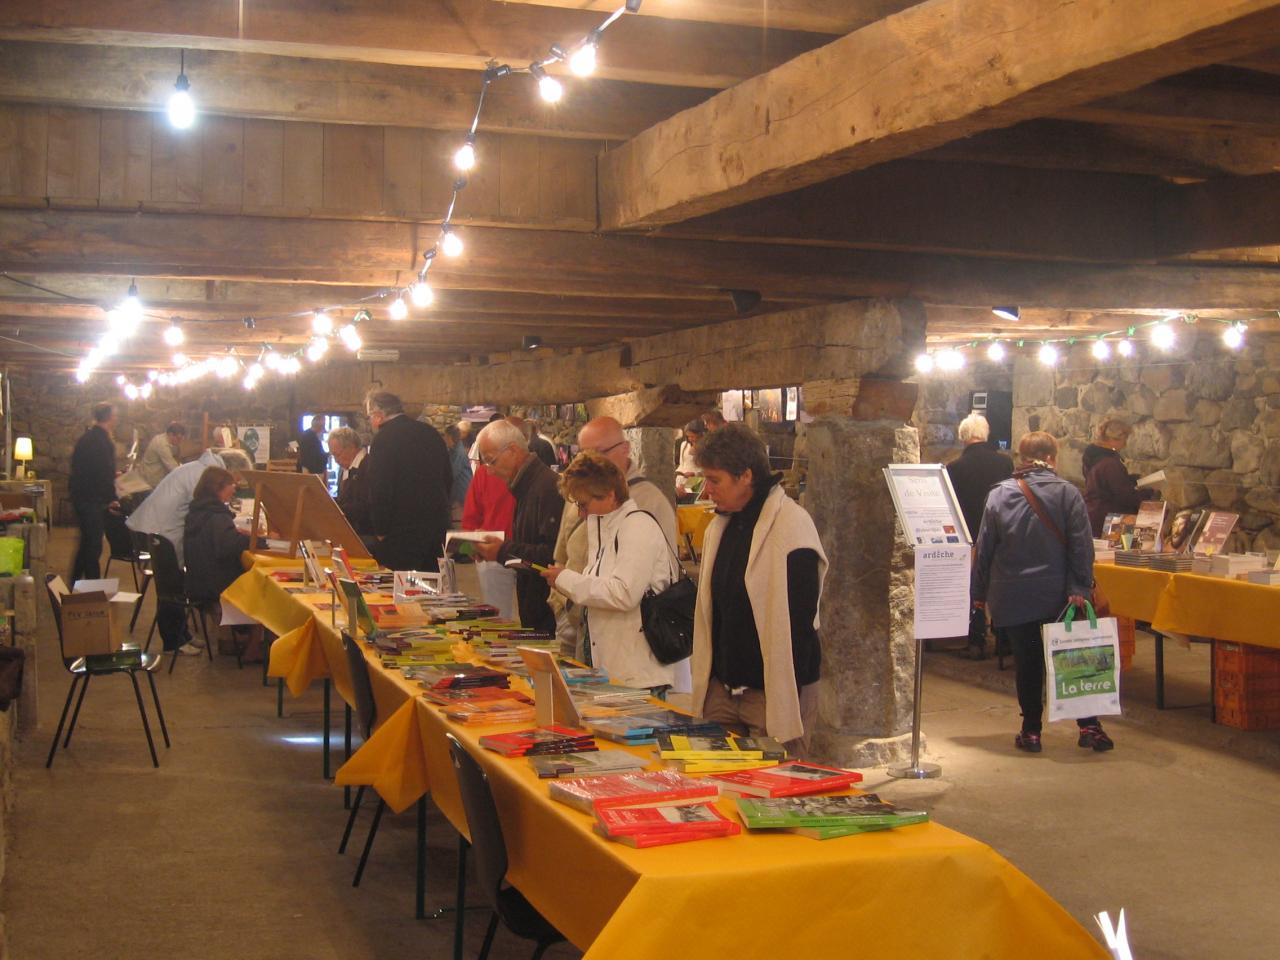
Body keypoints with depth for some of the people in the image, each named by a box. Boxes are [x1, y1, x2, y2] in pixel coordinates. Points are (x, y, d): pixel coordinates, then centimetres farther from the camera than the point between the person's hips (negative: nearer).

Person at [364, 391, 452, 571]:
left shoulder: (383, 438, -12)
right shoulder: (431, 433, 8)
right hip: (438, 527, 7)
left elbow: (379, 489, -15)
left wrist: (380, 531, -7)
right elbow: (448, 477, 13)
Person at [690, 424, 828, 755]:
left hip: (772, 692, -7)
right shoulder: (721, 526, 11)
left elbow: (798, 622, -17)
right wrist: (704, 684, 11)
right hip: (723, 690, 7)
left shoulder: (792, 524, -14)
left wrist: (786, 698, -17)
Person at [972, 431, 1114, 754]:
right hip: (1057, 593, -1)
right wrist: (1080, 588, -6)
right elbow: (1081, 546, -9)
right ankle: (1088, 725, 7)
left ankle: (1031, 730, 12)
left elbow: (984, 547, 2)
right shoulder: (1068, 493, -6)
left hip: (1012, 596, 1)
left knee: (1026, 662, 8)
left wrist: (980, 591, 10)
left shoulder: (999, 494, -2)